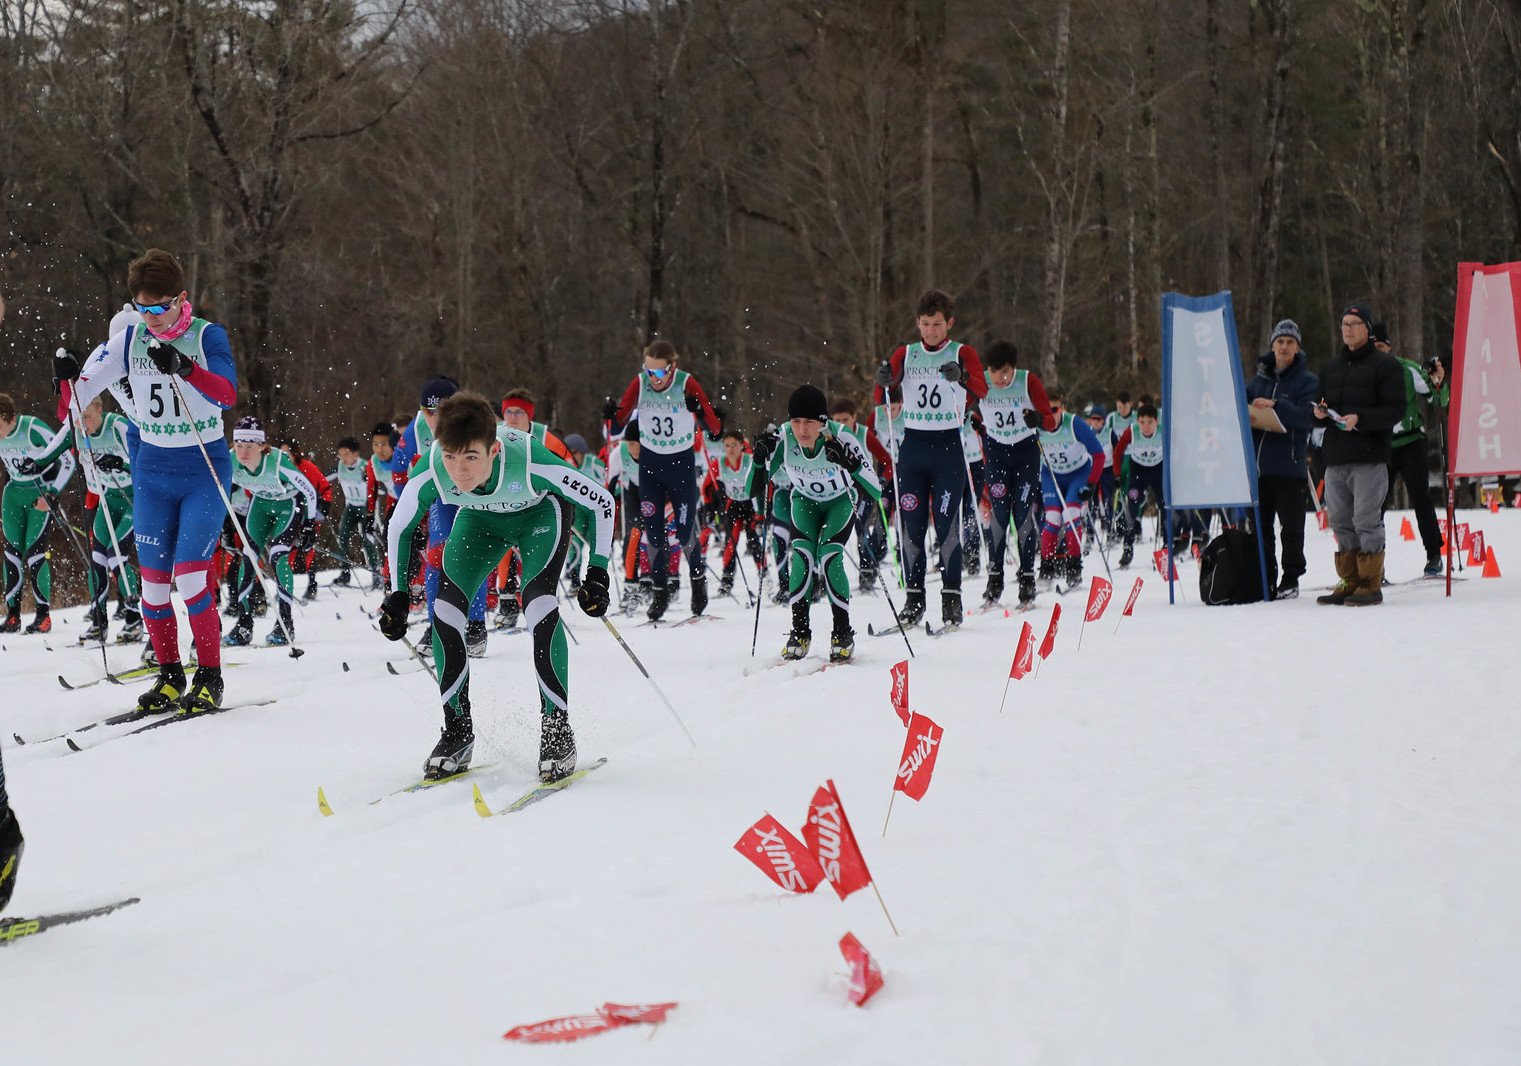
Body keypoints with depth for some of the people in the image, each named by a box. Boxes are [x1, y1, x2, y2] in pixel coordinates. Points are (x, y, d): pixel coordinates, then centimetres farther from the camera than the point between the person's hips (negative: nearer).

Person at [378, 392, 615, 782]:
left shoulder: (532, 464, -41)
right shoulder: (430, 474, -34)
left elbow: (602, 501, -24)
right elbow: (399, 527, -10)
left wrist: (597, 571, -25)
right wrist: (397, 594, -8)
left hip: (541, 512, -3)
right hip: (480, 518, 3)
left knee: (537, 603, -23)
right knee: (446, 609, -12)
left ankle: (557, 731, -10)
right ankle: (458, 733, 4)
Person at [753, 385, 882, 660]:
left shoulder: (842, 439, -35)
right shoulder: (783, 439, -28)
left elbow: (875, 492, -38)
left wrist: (851, 465, -53)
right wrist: (760, 459, -37)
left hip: (841, 500, -2)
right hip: (805, 500, 2)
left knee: (829, 557, -20)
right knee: (802, 556, -19)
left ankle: (843, 634, -6)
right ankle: (799, 632, -7)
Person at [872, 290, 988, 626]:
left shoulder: (963, 354, 2)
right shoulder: (905, 354, 10)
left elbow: (981, 390, -14)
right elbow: (885, 382, -7)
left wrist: (961, 377, -36)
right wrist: (884, 378, -31)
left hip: (948, 447, -3)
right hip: (912, 446, 3)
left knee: (947, 525, -6)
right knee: (911, 525, 2)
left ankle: (951, 598, -1)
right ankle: (914, 597, 8)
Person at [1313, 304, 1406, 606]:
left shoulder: (1385, 365, 0)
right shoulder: (1331, 369, 21)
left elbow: (1396, 410, -8)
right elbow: (1322, 409, 25)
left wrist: (1360, 419, -20)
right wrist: (1319, 413, 1)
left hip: (1370, 458, -7)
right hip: (1335, 457, 7)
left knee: (1367, 521, -8)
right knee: (1341, 522, 8)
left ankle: (1371, 585, -3)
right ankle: (1349, 581, 15)